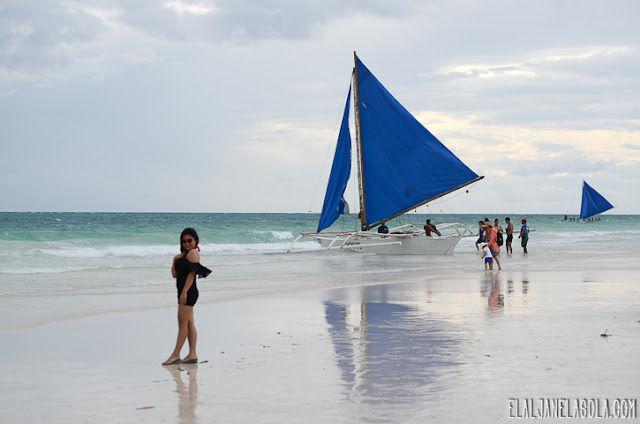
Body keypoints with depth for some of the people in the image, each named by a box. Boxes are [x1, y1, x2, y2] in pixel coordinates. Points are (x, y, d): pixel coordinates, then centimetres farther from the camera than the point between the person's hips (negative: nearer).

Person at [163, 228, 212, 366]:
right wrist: (175, 261, 1)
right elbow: (175, 274, 17)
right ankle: (192, 354, 8)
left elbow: (192, 273, -17)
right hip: (184, 292, 10)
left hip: (189, 292, -10)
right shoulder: (183, 254, 20)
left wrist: (184, 292, -22)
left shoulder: (193, 253, -9)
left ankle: (175, 355, -8)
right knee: (189, 323, 8)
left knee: (183, 323, -8)